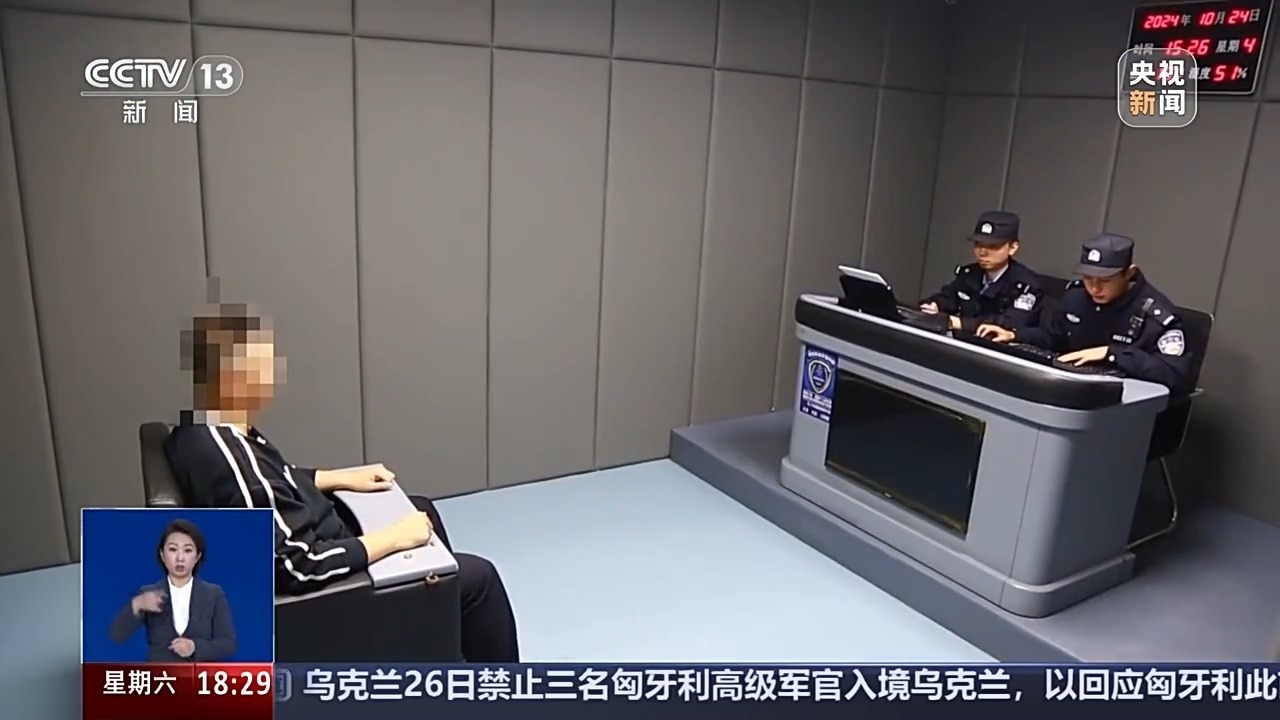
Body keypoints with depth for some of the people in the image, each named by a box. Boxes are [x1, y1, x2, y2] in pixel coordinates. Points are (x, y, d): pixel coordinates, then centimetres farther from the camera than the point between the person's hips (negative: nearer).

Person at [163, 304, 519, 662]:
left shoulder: (205, 429, -6)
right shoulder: (230, 461, -35)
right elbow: (302, 565, -31)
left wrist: (341, 479, 7)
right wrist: (394, 537, -21)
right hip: (315, 582, -10)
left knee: (421, 510, 25)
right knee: (478, 576, -3)